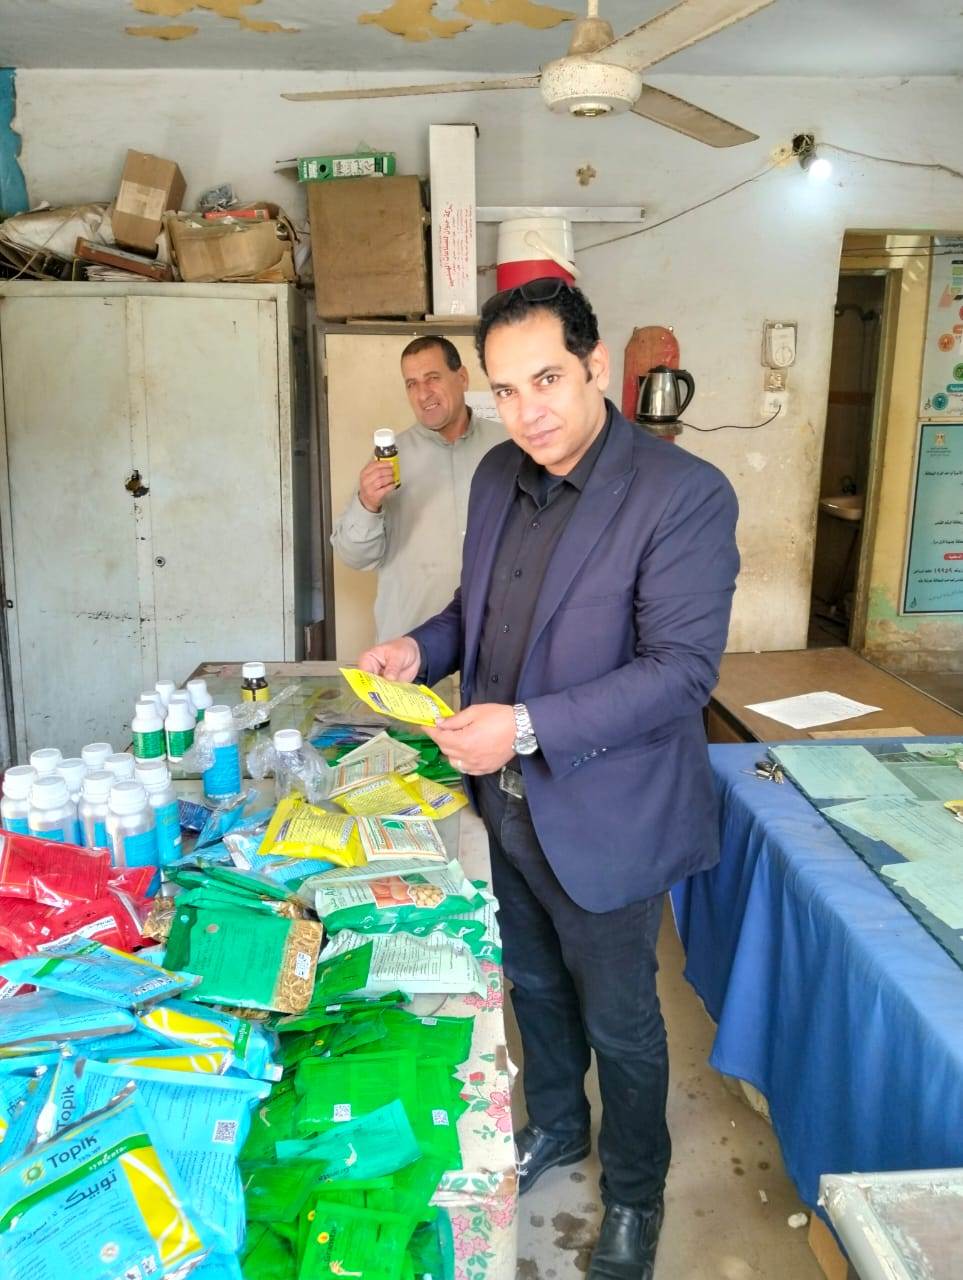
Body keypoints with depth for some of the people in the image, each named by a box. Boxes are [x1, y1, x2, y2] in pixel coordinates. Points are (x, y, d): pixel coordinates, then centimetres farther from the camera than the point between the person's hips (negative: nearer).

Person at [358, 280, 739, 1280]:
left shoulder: (685, 496, -21)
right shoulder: (498, 476, 2)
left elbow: (682, 668, -25)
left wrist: (527, 726, -32)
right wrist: (421, 646, -6)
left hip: (604, 820, -6)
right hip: (505, 802, 7)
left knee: (619, 1024, 14)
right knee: (534, 987, 26)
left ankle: (633, 1195, 41)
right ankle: (554, 1126, 53)